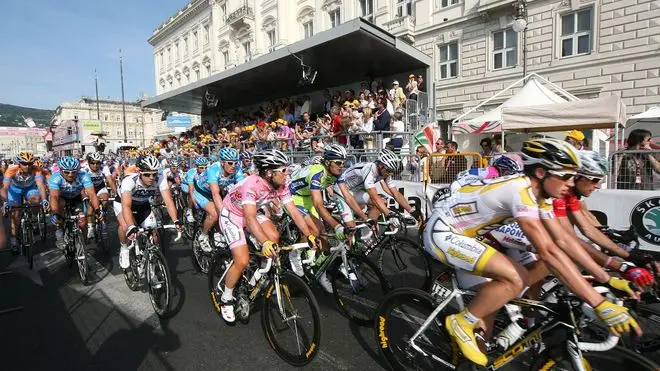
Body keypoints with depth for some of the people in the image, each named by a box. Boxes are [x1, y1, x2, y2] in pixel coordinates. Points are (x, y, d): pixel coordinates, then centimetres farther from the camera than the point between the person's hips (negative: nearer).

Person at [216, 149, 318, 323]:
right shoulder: (252, 184, -36)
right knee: (243, 261, -16)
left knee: (274, 237, -20)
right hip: (231, 215, -6)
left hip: (251, 213, 6)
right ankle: (226, 300, 9)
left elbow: (294, 211, -15)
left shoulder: (281, 186, -16)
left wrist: (309, 235, -23)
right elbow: (250, 218, -44)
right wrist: (265, 243, -57)